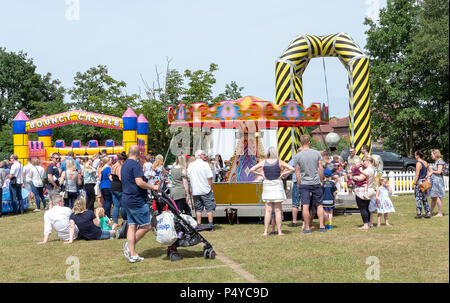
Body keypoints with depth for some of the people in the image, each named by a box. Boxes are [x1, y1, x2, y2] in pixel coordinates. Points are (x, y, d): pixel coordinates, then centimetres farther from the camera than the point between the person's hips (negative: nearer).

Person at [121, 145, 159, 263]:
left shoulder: (124, 165, 15)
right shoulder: (136, 165, -14)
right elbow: (139, 182, -24)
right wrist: (153, 187, -11)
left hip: (126, 199, 10)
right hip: (137, 200, -10)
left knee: (132, 226, 8)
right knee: (146, 226, -1)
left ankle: (132, 255, 7)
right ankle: (129, 244, -1)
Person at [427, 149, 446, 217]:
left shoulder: (440, 161, -11)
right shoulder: (436, 161, 16)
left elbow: (439, 171, -18)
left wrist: (432, 171, -5)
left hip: (438, 181, -9)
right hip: (433, 181, 9)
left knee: (437, 197, -6)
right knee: (433, 197, 14)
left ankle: (440, 213, -1)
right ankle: (430, 212, 21)